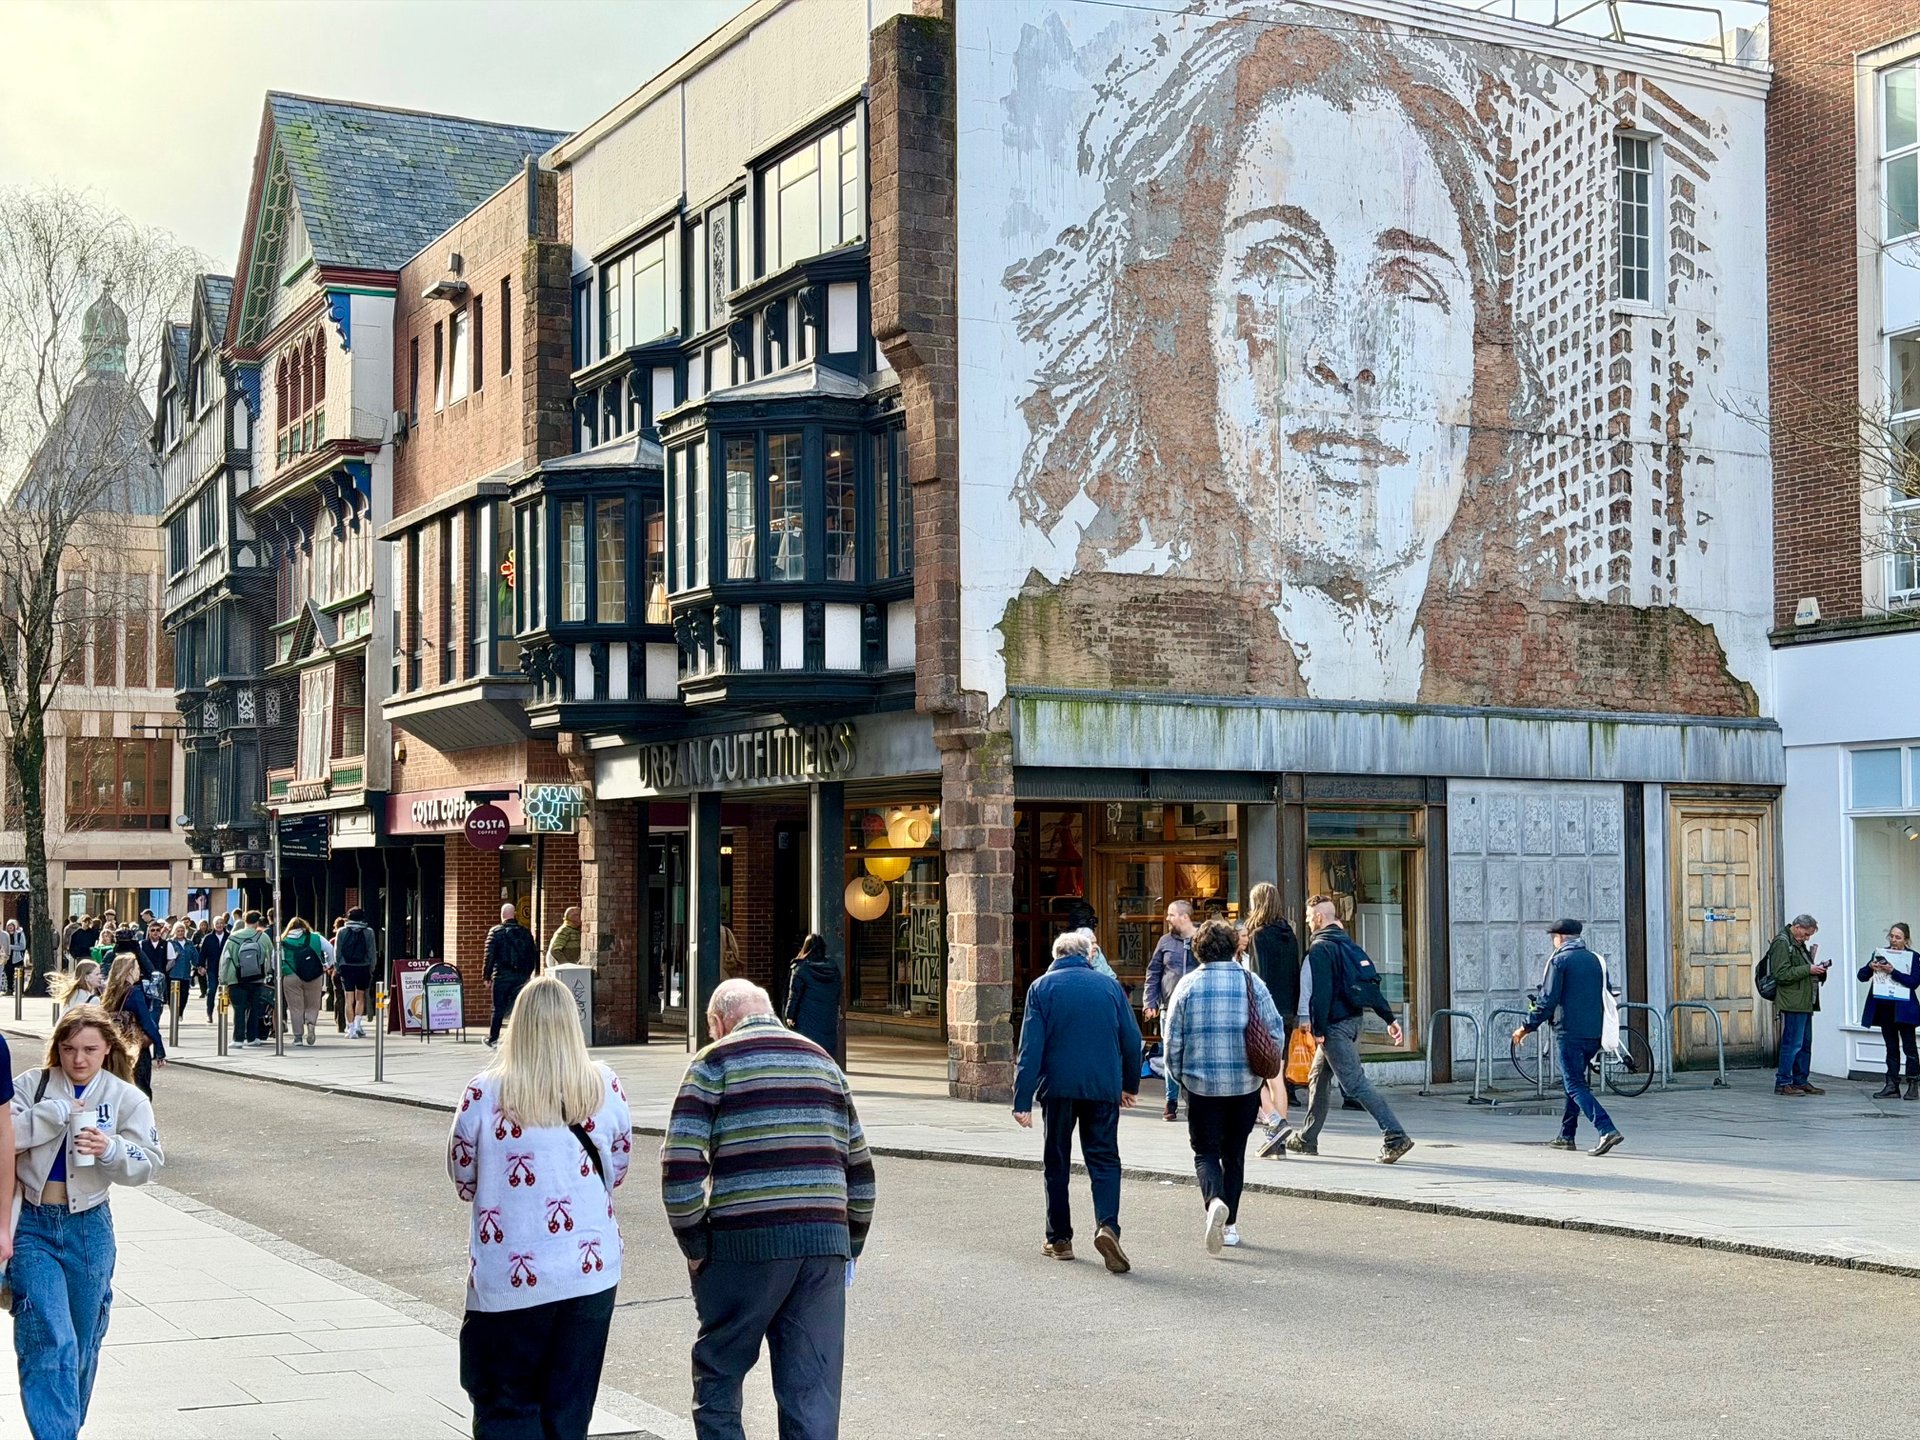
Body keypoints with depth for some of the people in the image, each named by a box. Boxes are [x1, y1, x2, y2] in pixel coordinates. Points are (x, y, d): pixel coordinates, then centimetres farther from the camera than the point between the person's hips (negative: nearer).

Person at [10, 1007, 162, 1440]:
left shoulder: (127, 1099, 1)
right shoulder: (31, 1085, 0)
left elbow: (148, 1162, -6)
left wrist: (110, 1150, -25)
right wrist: (58, 1111, -19)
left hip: (89, 1229, 2)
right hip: (33, 1225, -2)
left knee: (82, 1343, 14)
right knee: (49, 1339, -13)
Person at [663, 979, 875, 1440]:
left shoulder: (715, 1062, 2)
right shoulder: (823, 1062, 18)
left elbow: (680, 1165, -8)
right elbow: (860, 1168, 17)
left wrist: (694, 1245, 1)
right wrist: (850, 1245, 22)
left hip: (745, 1245, -4)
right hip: (825, 1241, 4)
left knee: (717, 1378, 11)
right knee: (813, 1390, 7)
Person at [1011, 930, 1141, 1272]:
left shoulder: (1042, 987, 0)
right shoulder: (1110, 985, 6)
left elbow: (1031, 1047, -6)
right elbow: (1132, 1040, 7)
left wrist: (1023, 1099, -7)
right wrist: (1130, 1085, 21)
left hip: (1057, 1088, -1)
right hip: (1103, 1088, 1)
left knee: (1057, 1163, 12)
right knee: (1104, 1160, 4)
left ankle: (1059, 1239, 14)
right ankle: (1107, 1225, -19)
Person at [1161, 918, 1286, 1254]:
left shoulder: (1187, 986, -4)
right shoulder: (1252, 983, -1)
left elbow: (1173, 1040, -2)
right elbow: (1276, 1030, -1)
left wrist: (1177, 1076, 11)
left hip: (1202, 1084, -2)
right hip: (1245, 1084, 2)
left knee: (1206, 1151, 5)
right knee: (1235, 1153, 14)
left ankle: (1215, 1202, -23)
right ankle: (1230, 1225, 17)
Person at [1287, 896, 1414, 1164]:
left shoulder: (1320, 948, -12)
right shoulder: (1349, 945, 15)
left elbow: (1320, 992, -20)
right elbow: (1371, 984, 14)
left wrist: (1319, 1029, -18)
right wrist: (1389, 1018, 13)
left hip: (1335, 1024, -10)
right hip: (1354, 1019, 10)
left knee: (1355, 1084, -12)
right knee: (1318, 1078, 19)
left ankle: (1395, 1136, -20)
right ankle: (1307, 1139, 26)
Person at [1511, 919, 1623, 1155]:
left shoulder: (1559, 960, -6)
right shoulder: (1596, 960, 13)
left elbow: (1548, 999, -12)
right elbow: (1606, 996, 16)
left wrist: (1528, 1027, -5)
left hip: (1569, 1032, -7)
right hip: (1594, 1033, 7)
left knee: (1575, 1085, -6)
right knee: (1574, 1081, 20)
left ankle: (1607, 1130, -23)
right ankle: (1566, 1136, 22)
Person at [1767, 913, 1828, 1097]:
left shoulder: (1799, 944, 21)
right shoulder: (1781, 943, -10)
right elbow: (1782, 974, -18)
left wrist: (1818, 969, 13)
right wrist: (1808, 969, -18)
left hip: (1804, 1003, 10)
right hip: (1792, 1004, -10)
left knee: (1805, 1044, 13)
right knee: (1792, 1044, -9)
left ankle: (1801, 1081, 19)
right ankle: (1783, 1083, -5)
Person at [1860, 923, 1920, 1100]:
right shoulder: (1880, 954, 9)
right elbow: (1862, 976, 8)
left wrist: (1893, 972, -22)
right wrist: (1870, 967, -13)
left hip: (1904, 1009, -4)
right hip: (1884, 1008, 4)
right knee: (1891, 1048, 8)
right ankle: (1892, 1086, 9)